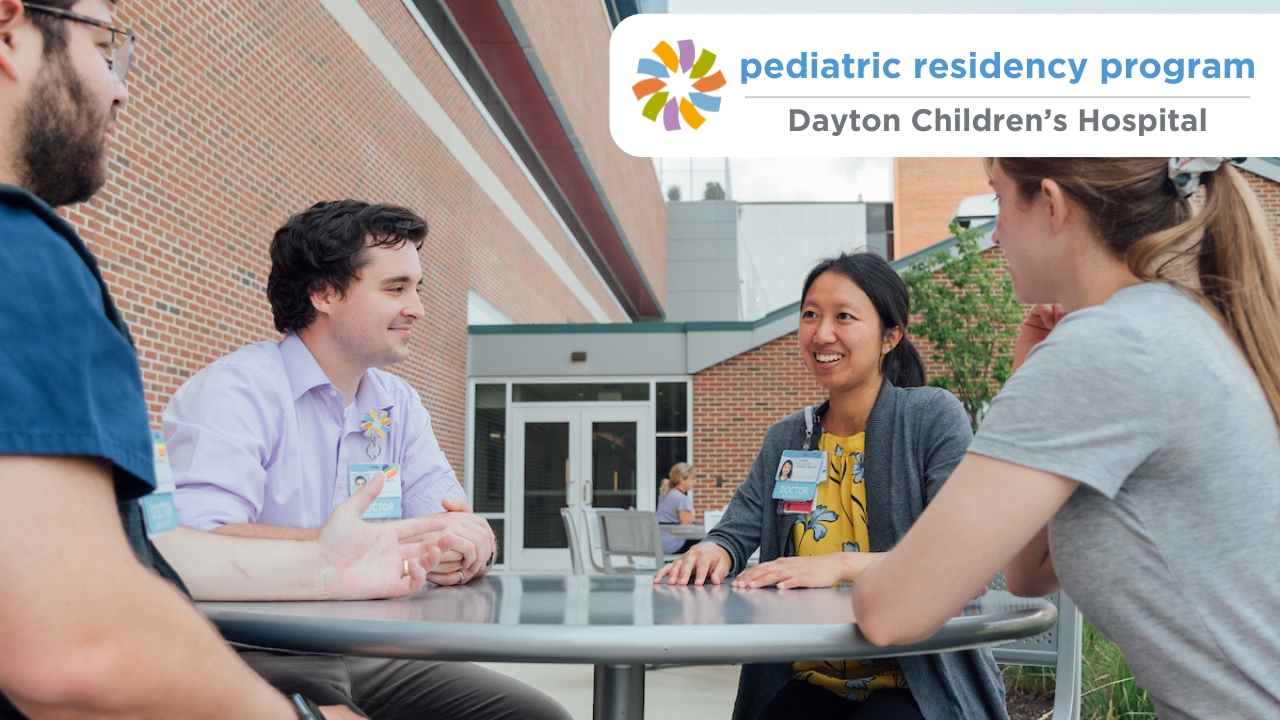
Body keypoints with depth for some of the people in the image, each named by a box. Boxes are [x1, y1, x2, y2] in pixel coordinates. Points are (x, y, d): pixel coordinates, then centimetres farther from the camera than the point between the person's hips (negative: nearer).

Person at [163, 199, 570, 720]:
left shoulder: (398, 405, 12)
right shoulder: (235, 391, -12)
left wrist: (462, 546, -21)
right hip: (259, 657, -6)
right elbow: (200, 544, -28)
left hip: (368, 655, 7)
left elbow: (460, 532, 5)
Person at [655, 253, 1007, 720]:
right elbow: (737, 531, 7)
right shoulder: (785, 439, 11)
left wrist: (842, 565, -28)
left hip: (918, 682, -3)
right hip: (812, 681, 4)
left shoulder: (934, 416, -6)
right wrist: (715, 553, -18)